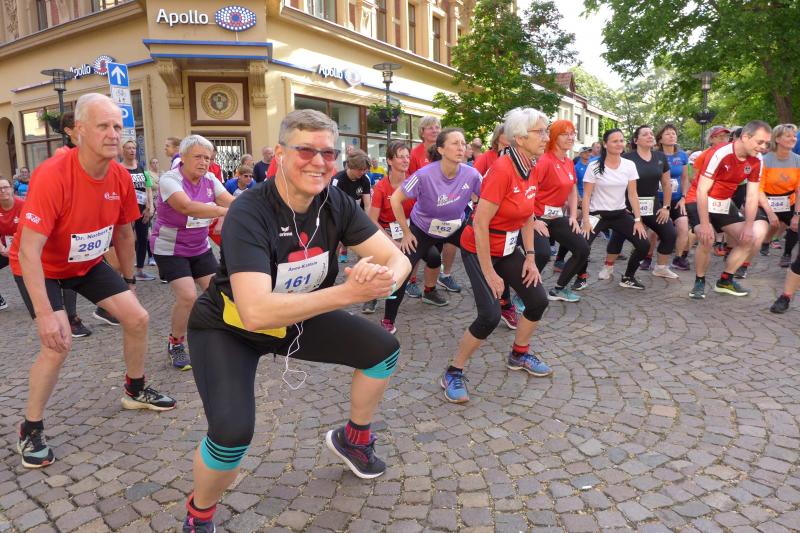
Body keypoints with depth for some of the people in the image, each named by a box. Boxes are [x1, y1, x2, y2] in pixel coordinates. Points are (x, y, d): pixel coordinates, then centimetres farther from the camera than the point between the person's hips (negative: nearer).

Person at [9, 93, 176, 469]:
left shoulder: (121, 177, -13)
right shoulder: (52, 176, -33)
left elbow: (124, 233, 4)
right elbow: (28, 251, -34)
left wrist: (128, 279, 11)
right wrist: (44, 314, -37)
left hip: (89, 264, 6)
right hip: (41, 268, -6)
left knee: (137, 318, 3)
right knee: (58, 343, -19)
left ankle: (135, 390, 28)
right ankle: (31, 430, 5)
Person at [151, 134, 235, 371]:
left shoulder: (209, 180, -3)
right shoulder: (169, 179, -20)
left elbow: (232, 202, -17)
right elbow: (187, 207, -40)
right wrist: (225, 211, -53)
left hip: (200, 248, 6)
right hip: (170, 249, -6)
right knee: (188, 296, -18)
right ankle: (175, 345, 7)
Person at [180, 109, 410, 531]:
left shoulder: (336, 204, -15)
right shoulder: (249, 212, -33)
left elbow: (398, 259, -16)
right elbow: (255, 312, -43)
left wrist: (385, 277, -40)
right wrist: (349, 292, -48)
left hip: (296, 317, 6)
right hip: (227, 327, -5)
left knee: (384, 349, 1)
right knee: (233, 431, -26)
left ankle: (353, 438, 28)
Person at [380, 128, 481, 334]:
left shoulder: (472, 174, -22)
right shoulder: (424, 175, -30)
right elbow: (396, 199, -18)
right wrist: (406, 233, -13)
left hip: (456, 228, 3)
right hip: (422, 230, -3)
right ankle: (387, 321, 2)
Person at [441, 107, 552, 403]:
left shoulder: (531, 171, -1)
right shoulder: (501, 170, -26)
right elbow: (480, 224, -27)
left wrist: (529, 257, 4)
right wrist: (490, 274, -22)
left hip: (508, 248, 8)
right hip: (479, 249, -8)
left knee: (538, 301, 10)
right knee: (490, 315, -17)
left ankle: (519, 355, 34)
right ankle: (453, 374, 3)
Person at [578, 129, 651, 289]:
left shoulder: (630, 165, 0)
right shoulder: (594, 166, -9)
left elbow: (633, 194, 2)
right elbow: (586, 195, -9)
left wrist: (638, 219, -3)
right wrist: (586, 220, -17)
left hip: (620, 214, 4)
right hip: (597, 214, -4)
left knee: (644, 245, -4)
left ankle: (628, 278, 18)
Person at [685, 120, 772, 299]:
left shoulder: (756, 161, -5)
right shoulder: (721, 153, -25)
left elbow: (752, 197, -2)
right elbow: (701, 191, -26)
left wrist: (749, 227, -11)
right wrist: (704, 225, -29)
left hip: (724, 204, 7)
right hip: (699, 202, -7)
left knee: (748, 239, 4)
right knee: (707, 238, -28)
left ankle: (725, 280, 20)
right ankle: (699, 281, -4)